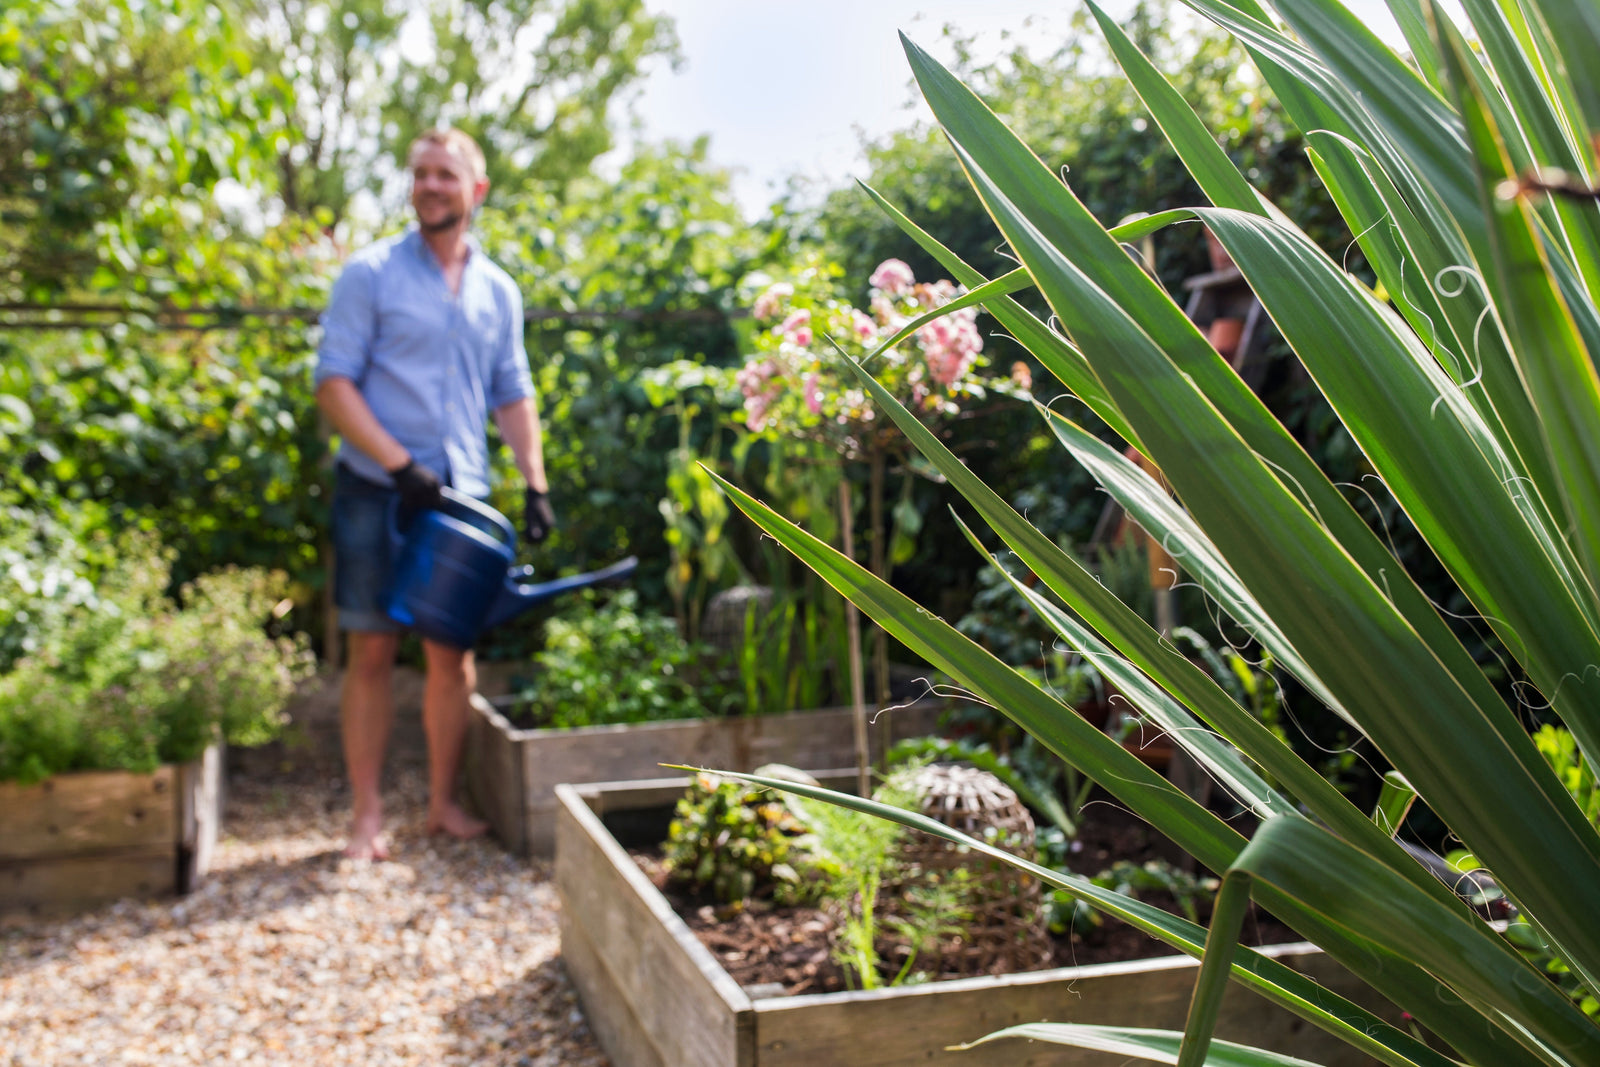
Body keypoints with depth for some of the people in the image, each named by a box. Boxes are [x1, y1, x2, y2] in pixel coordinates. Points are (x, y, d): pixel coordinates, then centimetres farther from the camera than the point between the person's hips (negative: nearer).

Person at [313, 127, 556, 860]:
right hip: (377, 490, -3)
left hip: (461, 495, 4)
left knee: (453, 653, 7)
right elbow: (334, 384, -7)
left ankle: (443, 803, 19)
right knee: (373, 650, 0)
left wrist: (536, 483, 6)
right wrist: (400, 463, -17)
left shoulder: (498, 292, 12)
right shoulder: (370, 274, -1)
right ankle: (367, 813, 10)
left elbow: (512, 396, 17)